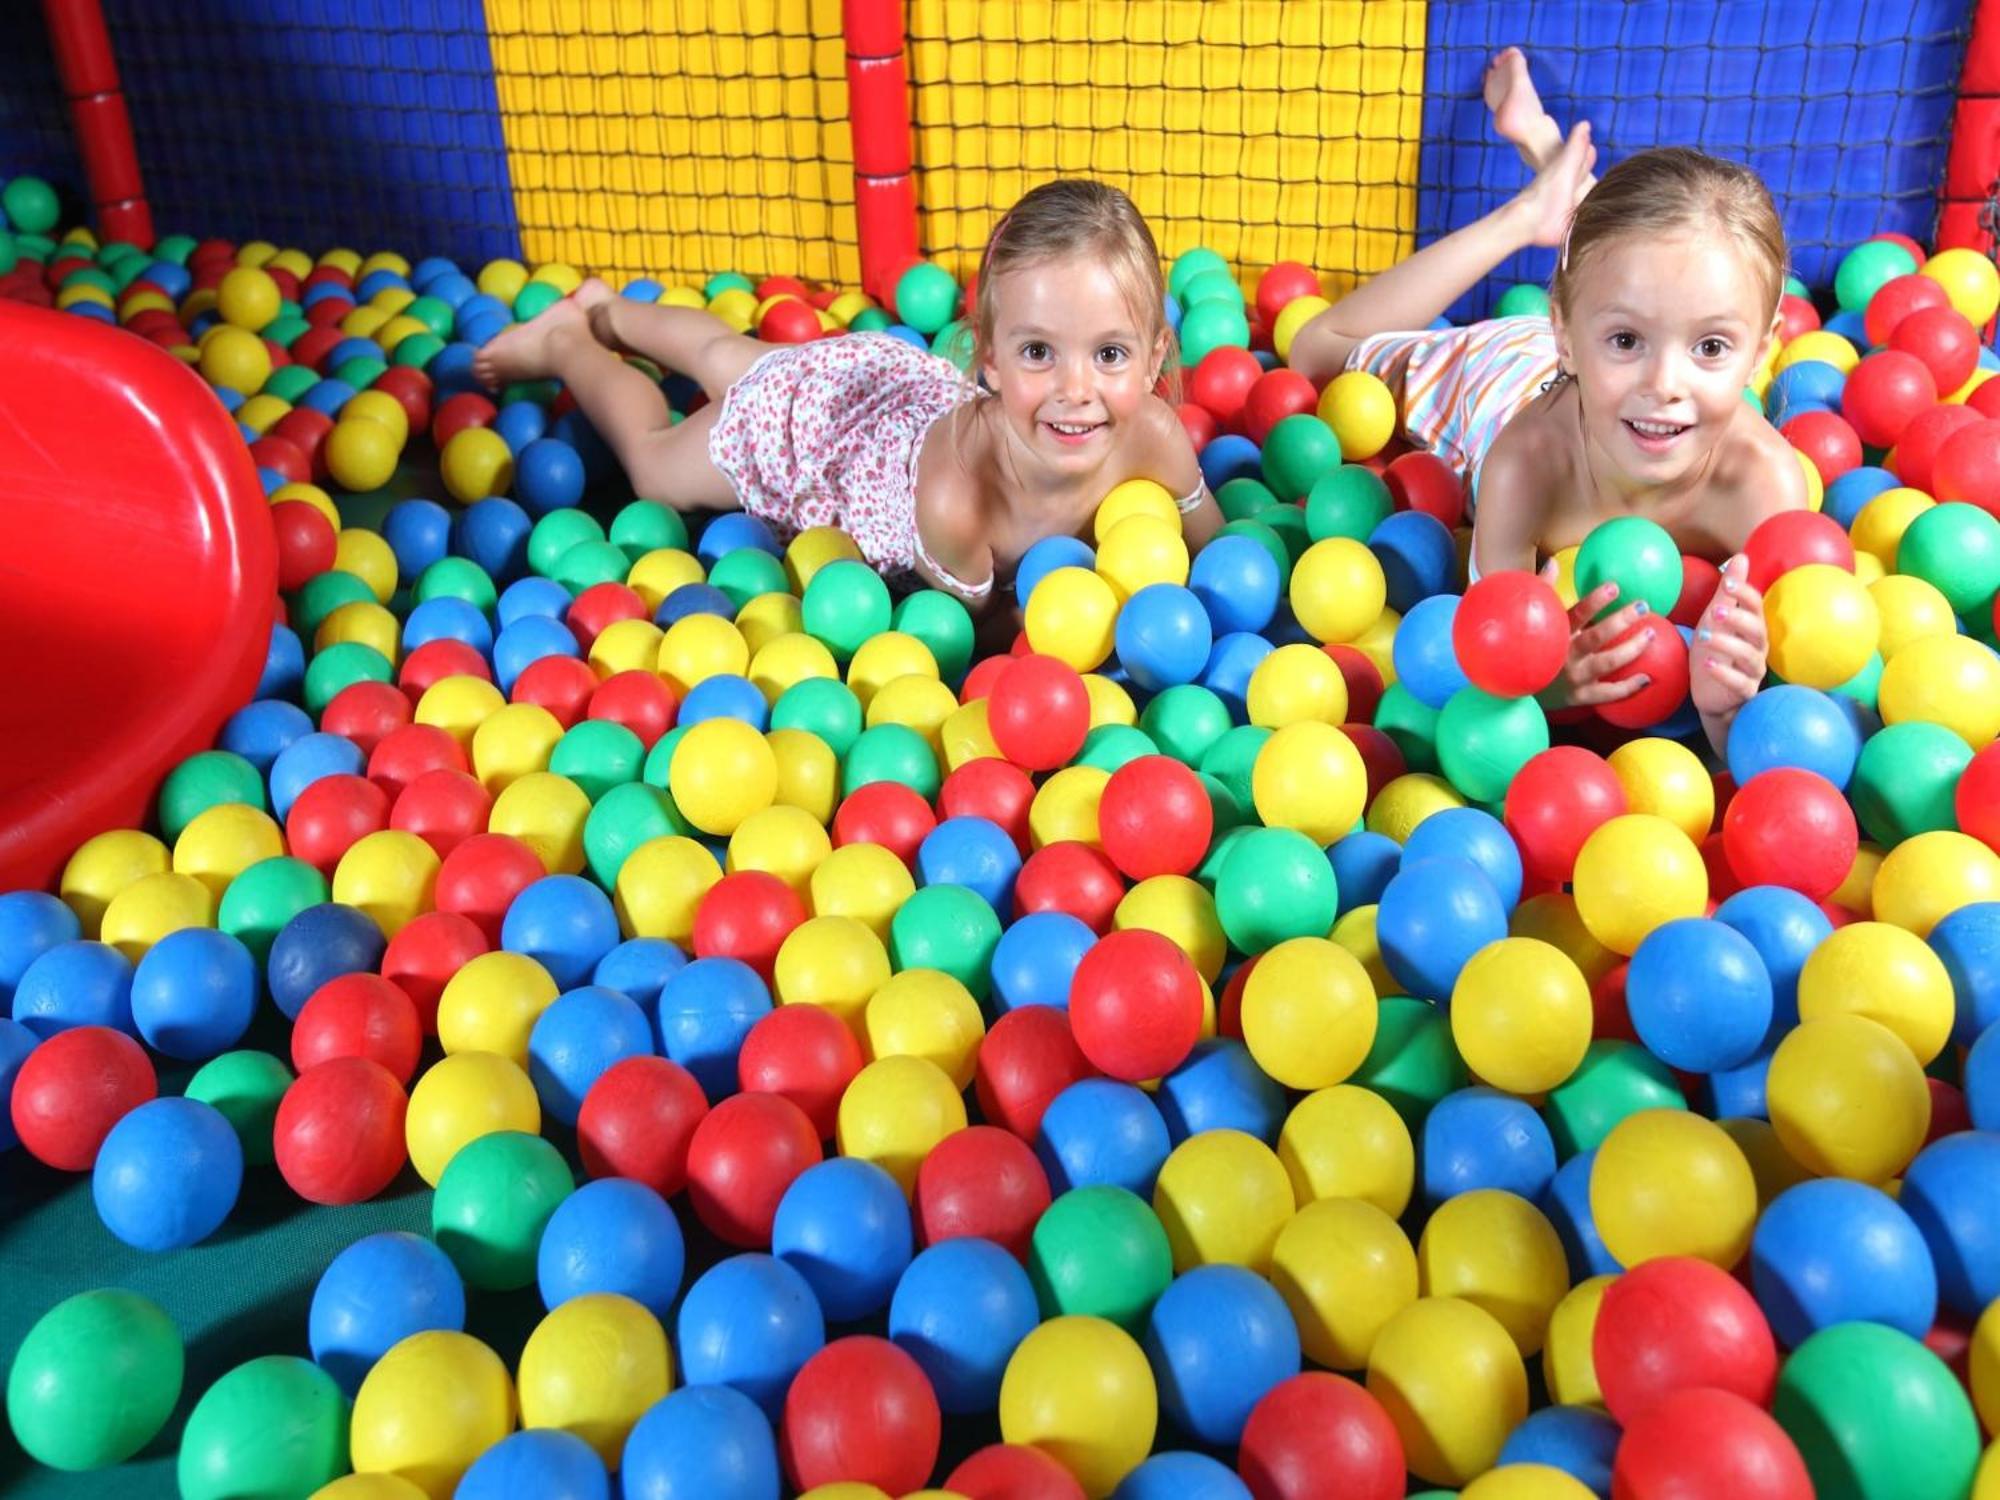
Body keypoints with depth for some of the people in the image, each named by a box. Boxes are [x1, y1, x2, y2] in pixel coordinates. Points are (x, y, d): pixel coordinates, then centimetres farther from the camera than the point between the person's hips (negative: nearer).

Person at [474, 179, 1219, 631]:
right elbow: (971, 622, -28)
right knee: (654, 465, 26)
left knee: (729, 358, 35)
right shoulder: (953, 495, -49)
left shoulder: (1154, 435, -37)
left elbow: (1214, 549, -16)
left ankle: (608, 310, 62)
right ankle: (565, 342, 49)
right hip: (807, 420, -5)